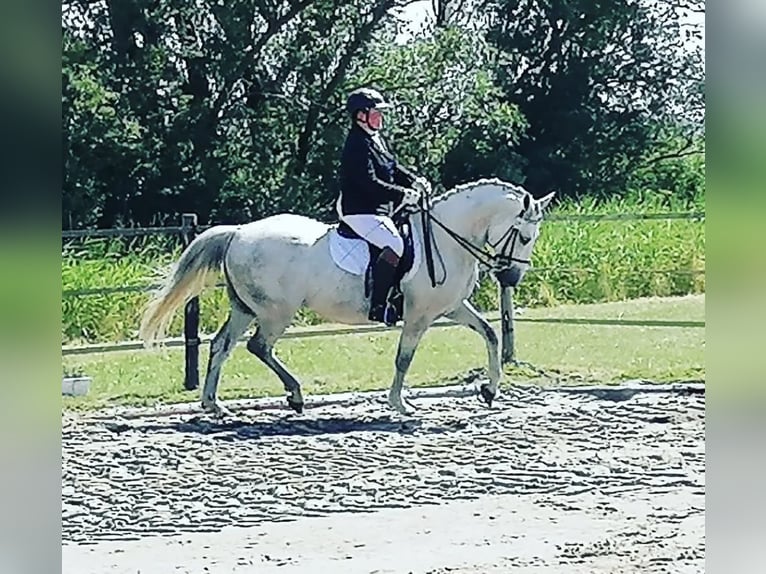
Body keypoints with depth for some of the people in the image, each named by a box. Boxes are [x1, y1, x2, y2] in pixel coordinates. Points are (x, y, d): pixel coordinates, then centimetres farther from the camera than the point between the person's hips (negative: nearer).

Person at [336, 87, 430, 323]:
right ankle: (377, 307, -28)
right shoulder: (358, 145, -18)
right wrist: (403, 195, -23)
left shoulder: (376, 139, 15)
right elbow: (370, 184, -24)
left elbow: (393, 166, 21)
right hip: (359, 212, -11)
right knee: (394, 245, -26)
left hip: (377, 209, 11)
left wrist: (414, 181, 3)